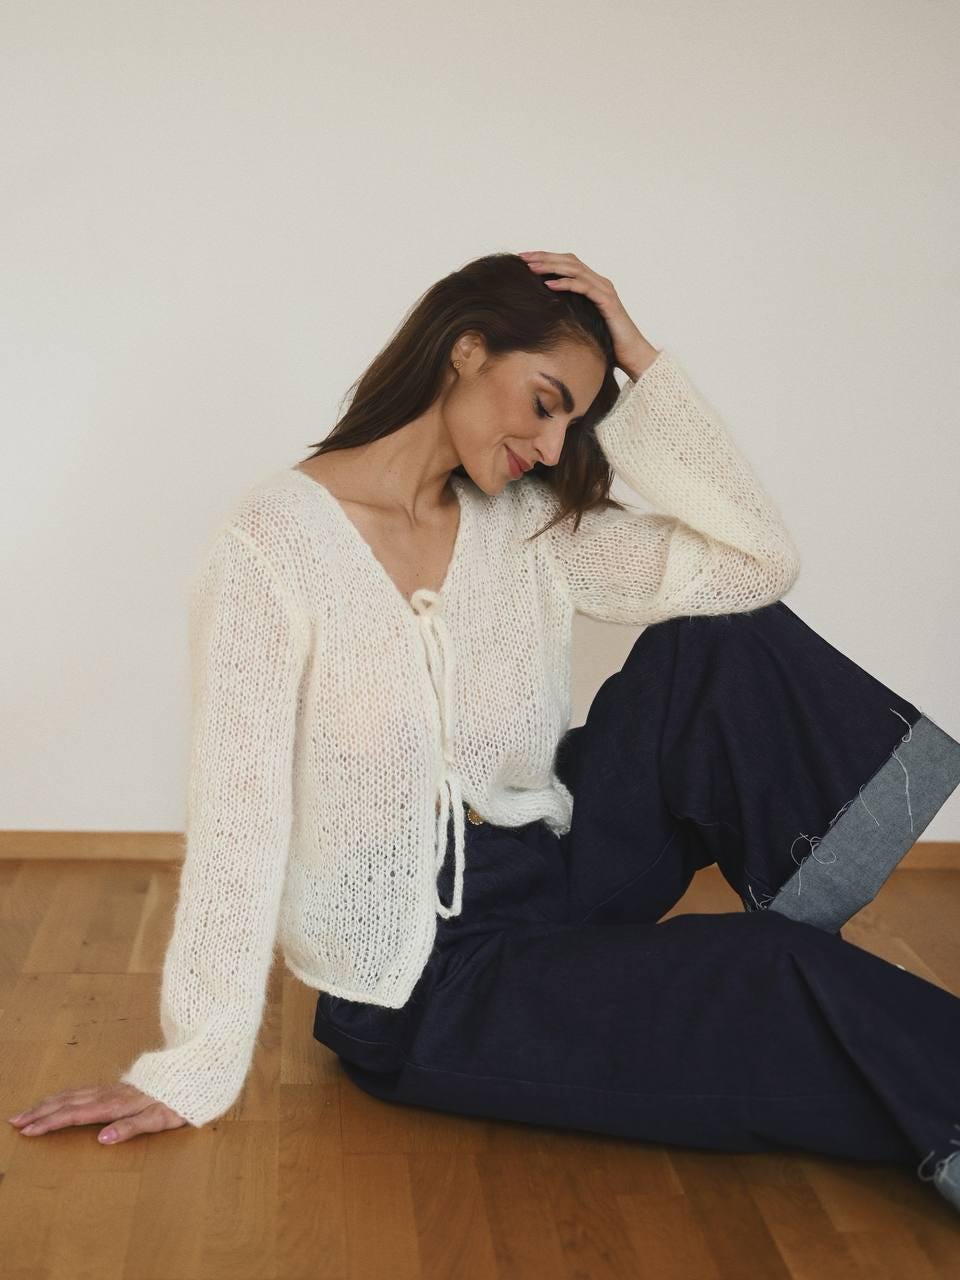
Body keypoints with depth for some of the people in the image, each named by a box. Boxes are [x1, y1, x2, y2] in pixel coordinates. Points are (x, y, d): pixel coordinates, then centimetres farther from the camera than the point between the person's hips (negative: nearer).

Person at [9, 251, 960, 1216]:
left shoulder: (530, 524, 3)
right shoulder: (273, 546, -14)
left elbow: (759, 560, -7)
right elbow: (238, 817, -18)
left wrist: (641, 363, -7)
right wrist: (193, 1068, -19)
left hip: (551, 877, 6)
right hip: (417, 987, -6)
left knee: (719, 646, -13)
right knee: (778, 986, -22)